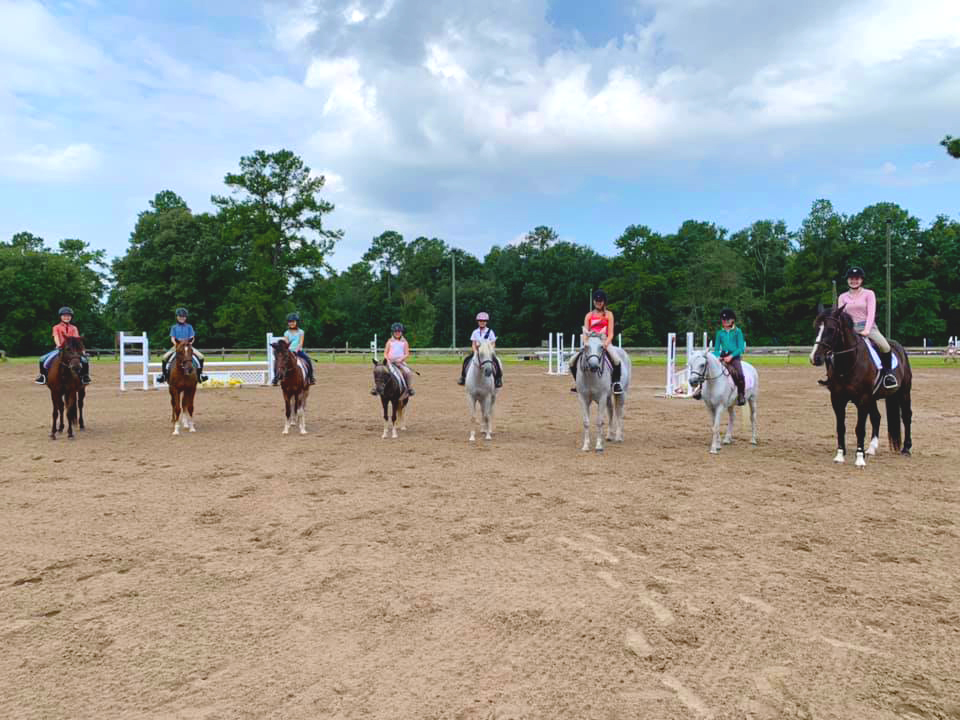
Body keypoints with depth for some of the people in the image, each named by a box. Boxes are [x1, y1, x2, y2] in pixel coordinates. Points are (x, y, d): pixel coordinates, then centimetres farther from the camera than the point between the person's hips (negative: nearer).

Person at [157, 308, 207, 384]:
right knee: (165, 357, -21)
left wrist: (191, 342, -16)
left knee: (200, 356, -20)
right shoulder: (174, 327, 8)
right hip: (176, 346, 0)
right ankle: (163, 373, -3)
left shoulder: (189, 327, 10)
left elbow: (192, 337, 5)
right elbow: (172, 338, 2)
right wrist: (175, 343, -18)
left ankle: (200, 373, -6)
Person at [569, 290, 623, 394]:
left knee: (616, 360, -33)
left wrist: (606, 343, -21)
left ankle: (616, 383, -11)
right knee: (572, 361, -12)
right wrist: (585, 343, -14)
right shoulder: (589, 315, 13)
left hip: (604, 344, -3)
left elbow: (610, 333, -1)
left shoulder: (608, 315, 6)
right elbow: (585, 332, 7)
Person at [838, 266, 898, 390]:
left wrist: (867, 330, -21)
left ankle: (888, 373, -8)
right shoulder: (842, 297, 14)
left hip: (868, 327, -3)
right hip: (850, 328, 3)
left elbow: (871, 313, -5)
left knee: (885, 347, -29)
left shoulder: (869, 294, 6)